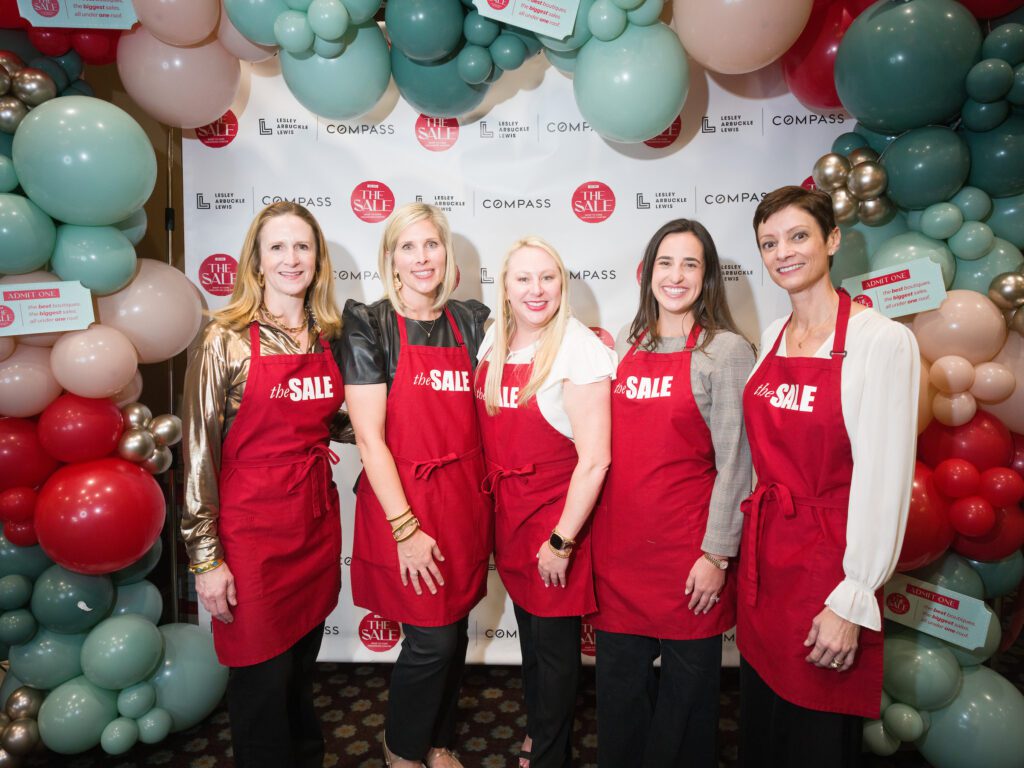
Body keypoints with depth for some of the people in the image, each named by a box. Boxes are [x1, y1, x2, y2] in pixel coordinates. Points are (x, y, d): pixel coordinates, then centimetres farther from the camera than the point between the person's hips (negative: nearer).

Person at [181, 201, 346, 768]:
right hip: (252, 529, -4)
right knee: (263, 678, 7)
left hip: (317, 523, 5)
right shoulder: (227, 339, -9)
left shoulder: (328, 337, 5)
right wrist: (205, 557, -11)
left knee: (302, 665, 20)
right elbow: (199, 450, -10)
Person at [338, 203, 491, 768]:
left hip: (465, 499, 4)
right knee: (432, 640, 3)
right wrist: (406, 527, -14)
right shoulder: (369, 325, -7)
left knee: (455, 631, 15)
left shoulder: (471, 321, 6)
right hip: (402, 500, -4)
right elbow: (369, 437, -12)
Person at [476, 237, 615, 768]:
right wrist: (491, 498, 10)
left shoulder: (580, 349, -19)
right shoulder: (495, 341, 2)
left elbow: (594, 459, -21)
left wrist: (562, 540, -17)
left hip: (557, 514, -6)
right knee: (528, 628, 23)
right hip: (508, 509, 6)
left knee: (554, 643, 11)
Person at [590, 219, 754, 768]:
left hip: (686, 547, -4)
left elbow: (733, 462, -9)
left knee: (687, 680, 14)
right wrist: (593, 530, 10)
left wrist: (717, 555, -11)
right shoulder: (627, 347, 8)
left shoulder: (727, 350, -6)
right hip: (618, 544, 4)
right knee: (619, 679, 16)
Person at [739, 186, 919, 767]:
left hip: (828, 559, -5)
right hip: (765, 550, 6)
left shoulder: (883, 340, -13)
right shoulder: (773, 338, 6)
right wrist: (750, 534, 10)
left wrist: (852, 600, -16)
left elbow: (884, 479, -16)